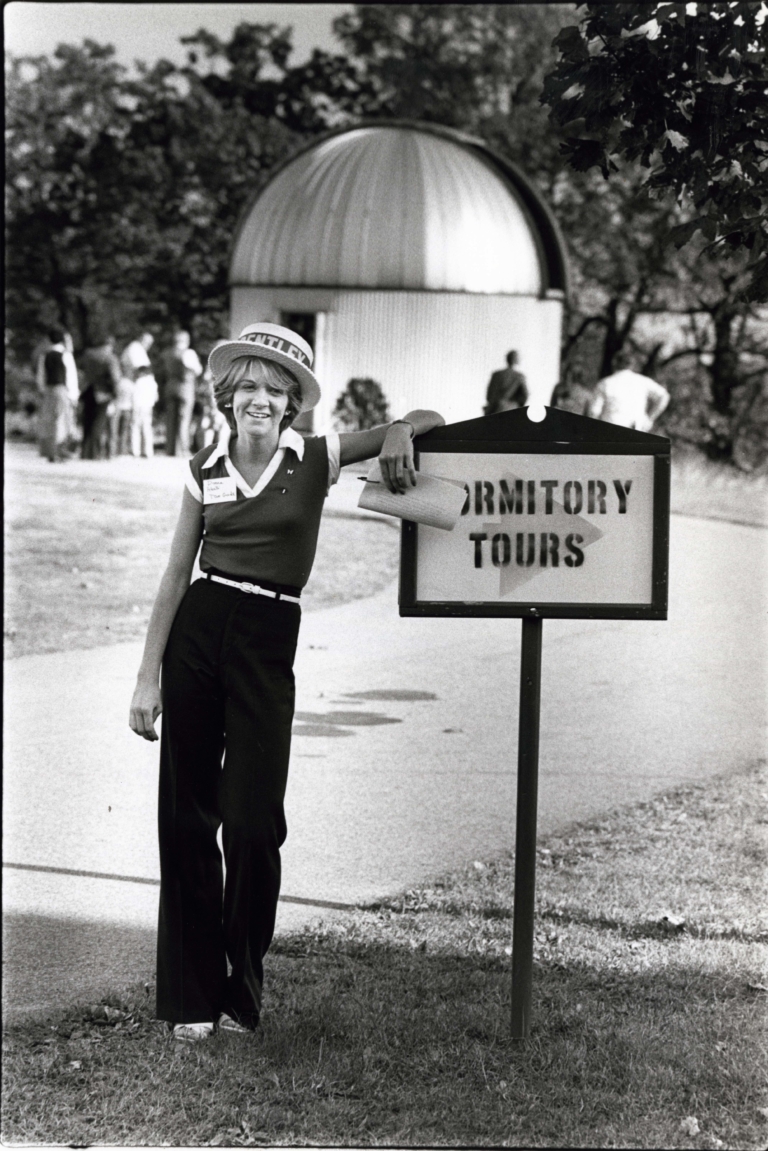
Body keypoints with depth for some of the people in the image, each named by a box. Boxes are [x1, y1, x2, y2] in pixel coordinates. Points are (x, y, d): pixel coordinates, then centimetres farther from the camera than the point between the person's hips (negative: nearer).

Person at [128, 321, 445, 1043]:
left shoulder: (316, 461, 2)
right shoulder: (205, 470, 6)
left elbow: (427, 419, 6)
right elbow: (176, 577, 7)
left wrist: (399, 432, -19)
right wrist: (148, 678, 2)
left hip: (266, 646, -2)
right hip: (196, 632, 2)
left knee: (253, 824, -6)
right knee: (185, 817, 2)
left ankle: (241, 993, 12)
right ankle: (190, 997, 13)